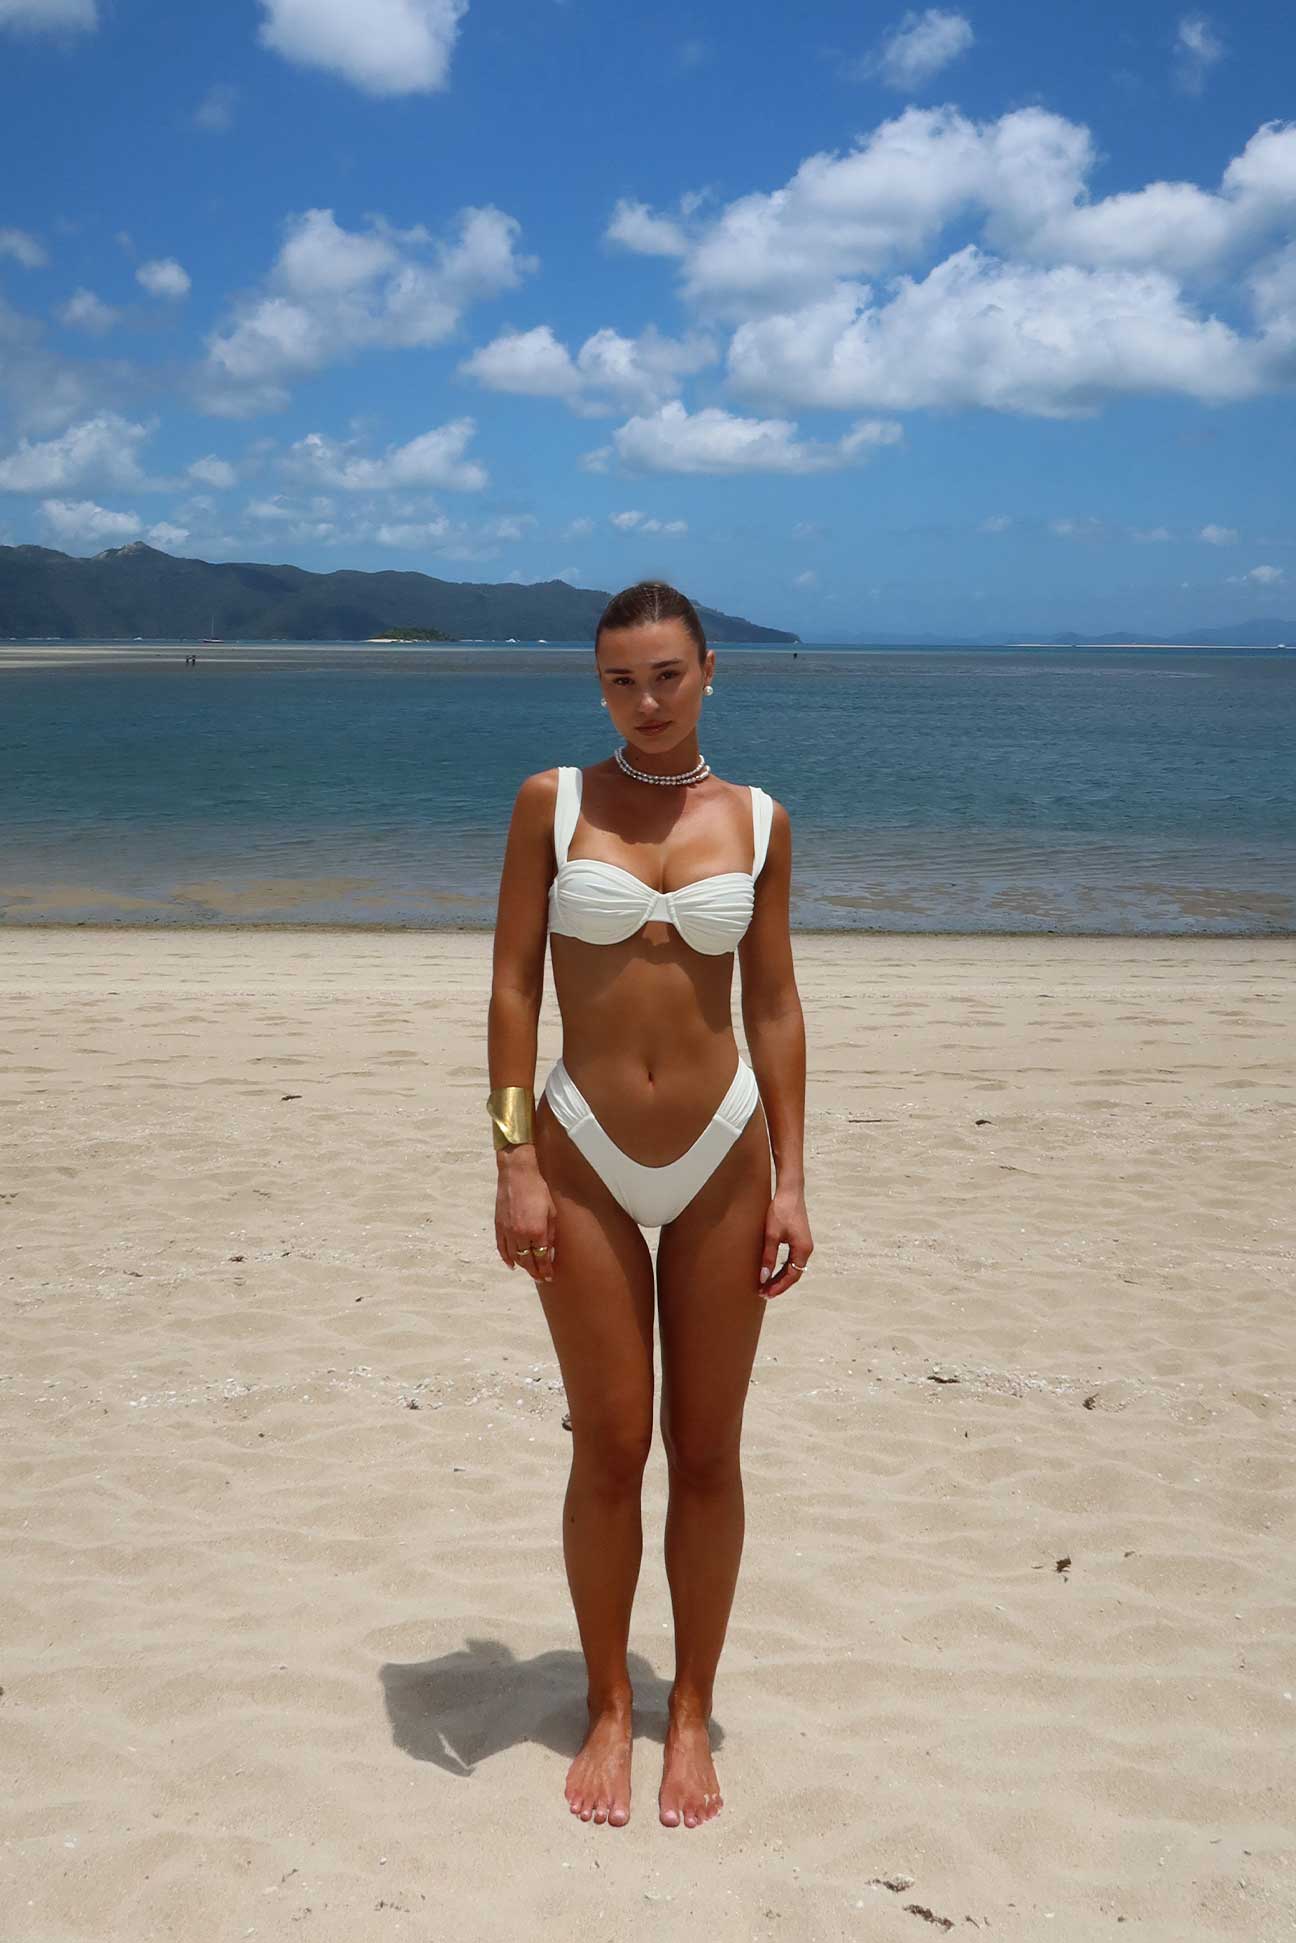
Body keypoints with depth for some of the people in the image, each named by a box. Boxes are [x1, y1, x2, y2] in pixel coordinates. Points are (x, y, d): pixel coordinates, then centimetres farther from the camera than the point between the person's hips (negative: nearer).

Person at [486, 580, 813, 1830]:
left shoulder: (758, 821, 2)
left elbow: (773, 1005, 5)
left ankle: (691, 1715, 25)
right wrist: (514, 1163, -10)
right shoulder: (552, 803, -2)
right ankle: (607, 1712, 25)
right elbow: (514, 985, -3)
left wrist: (790, 1180, 1)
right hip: (587, 1161, -1)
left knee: (706, 1453, 8)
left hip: (721, 1158, 1)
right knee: (609, 1449, 6)